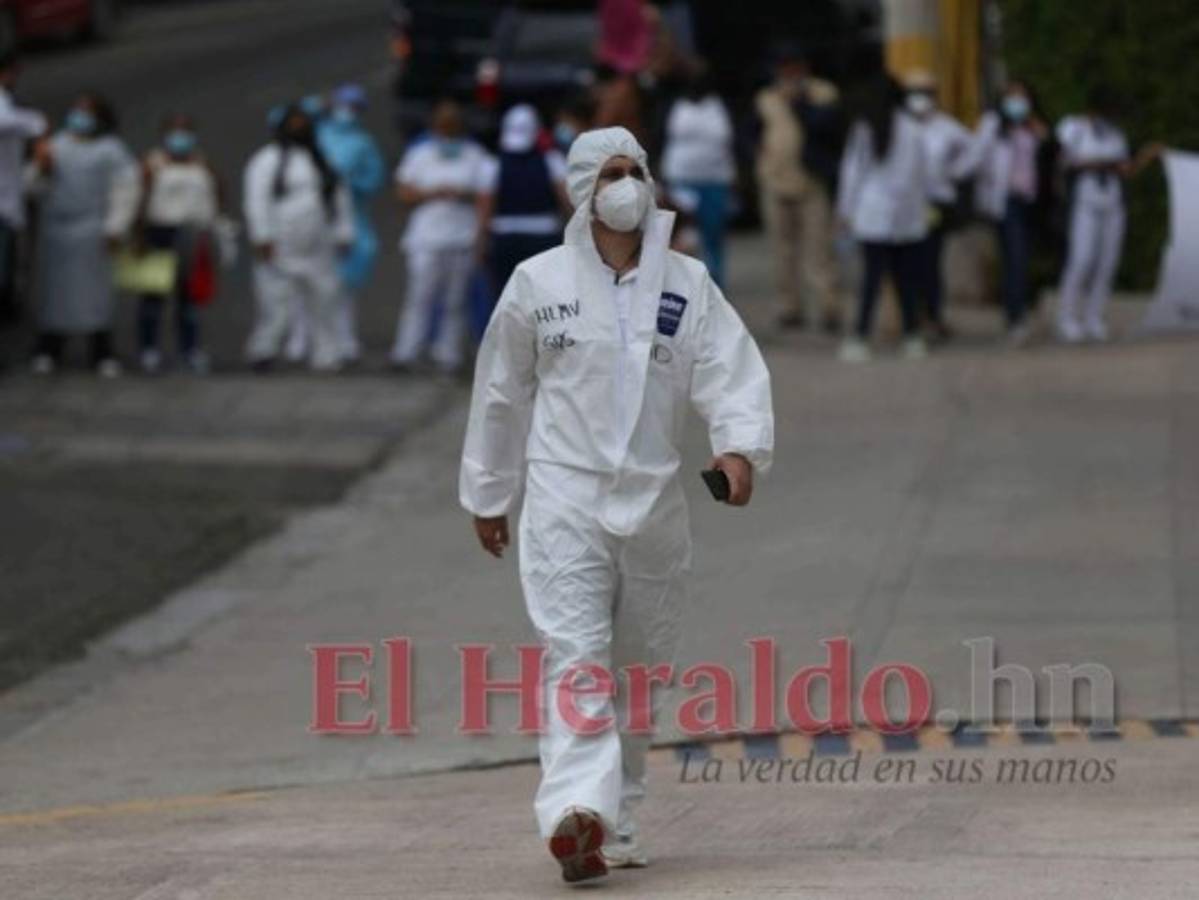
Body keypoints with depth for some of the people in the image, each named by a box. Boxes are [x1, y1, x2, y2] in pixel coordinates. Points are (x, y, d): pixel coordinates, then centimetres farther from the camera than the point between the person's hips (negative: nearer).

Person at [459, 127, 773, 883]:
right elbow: (501, 392, 10)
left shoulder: (688, 285, 3)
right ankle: (578, 811, -31)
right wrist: (488, 496, 15)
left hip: (654, 500, 3)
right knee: (575, 655, -17)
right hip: (565, 494, -3)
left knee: (640, 666, 12)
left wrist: (741, 446, -27)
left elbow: (734, 369, -7)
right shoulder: (539, 284, 0)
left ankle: (616, 820, 24)